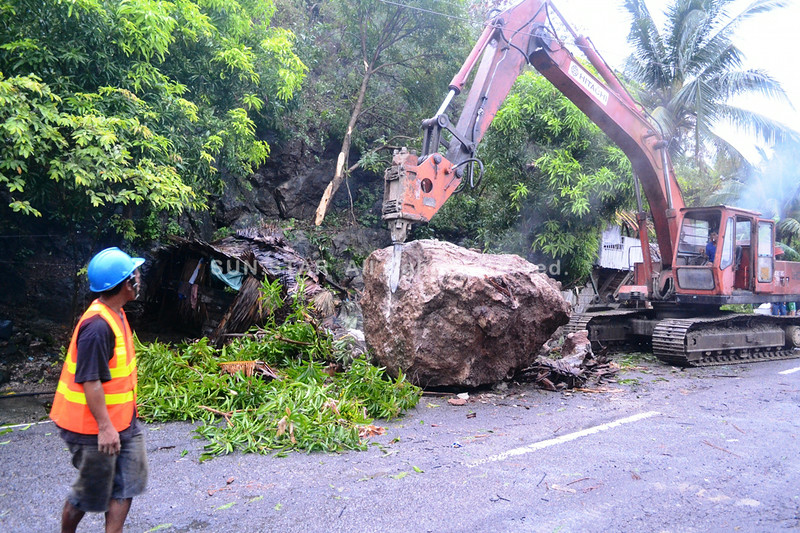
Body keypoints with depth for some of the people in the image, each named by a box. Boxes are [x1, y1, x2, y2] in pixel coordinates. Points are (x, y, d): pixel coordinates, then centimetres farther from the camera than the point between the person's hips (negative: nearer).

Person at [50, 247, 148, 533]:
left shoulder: (115, 314, 5)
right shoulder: (97, 326, -27)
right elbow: (90, 381, -26)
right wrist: (104, 427, -23)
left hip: (123, 422, 9)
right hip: (95, 426, -9)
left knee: (127, 482, 12)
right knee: (91, 492, 10)